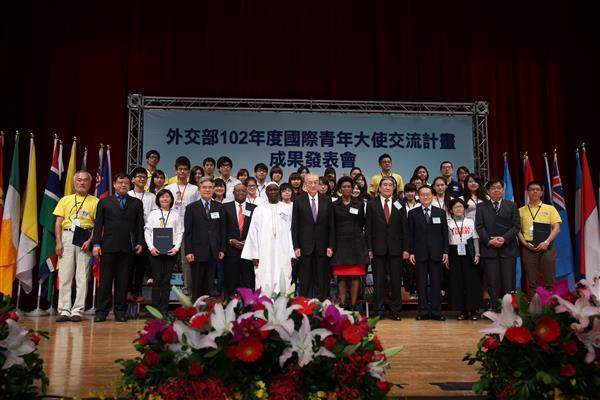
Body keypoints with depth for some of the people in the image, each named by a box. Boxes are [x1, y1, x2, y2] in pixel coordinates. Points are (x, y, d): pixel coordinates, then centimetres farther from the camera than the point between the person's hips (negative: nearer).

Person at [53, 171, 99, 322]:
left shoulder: (95, 201, 9)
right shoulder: (65, 200, 16)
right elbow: (58, 223, 10)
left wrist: (90, 240, -10)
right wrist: (58, 242, -2)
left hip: (85, 238, -2)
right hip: (67, 236, 2)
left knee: (82, 276, -3)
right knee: (64, 275, -2)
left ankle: (77, 311, 1)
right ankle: (64, 310, 2)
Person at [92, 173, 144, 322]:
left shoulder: (136, 203, 14)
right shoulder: (104, 202, 12)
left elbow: (140, 225, 11)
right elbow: (98, 224, 8)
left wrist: (140, 243, 2)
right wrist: (96, 244, -1)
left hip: (128, 248, 1)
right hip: (108, 247, -1)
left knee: (123, 281, 3)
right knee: (105, 280, 1)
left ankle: (120, 311, 11)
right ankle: (102, 311, 8)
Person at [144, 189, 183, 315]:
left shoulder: (176, 215, 9)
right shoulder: (153, 214, 9)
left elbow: (180, 233, 5)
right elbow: (147, 231, 5)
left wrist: (176, 248, -8)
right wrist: (151, 247, -7)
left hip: (171, 250, 1)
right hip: (155, 250, 0)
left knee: (166, 280, 3)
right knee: (157, 279, -1)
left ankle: (164, 309, 8)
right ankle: (155, 308, 5)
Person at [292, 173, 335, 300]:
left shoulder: (327, 200, 7)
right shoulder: (298, 201, 2)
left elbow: (331, 225, 6)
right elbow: (295, 226, 1)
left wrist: (330, 246, -1)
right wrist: (296, 247, -5)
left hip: (322, 247, 1)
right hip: (305, 246, -1)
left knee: (322, 280, 5)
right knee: (305, 280, 4)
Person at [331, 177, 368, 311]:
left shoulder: (359, 204, 9)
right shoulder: (334, 205, 7)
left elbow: (362, 224, 12)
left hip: (356, 243, 1)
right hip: (340, 243, 0)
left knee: (355, 276, -2)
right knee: (341, 276, -2)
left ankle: (353, 306, 5)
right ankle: (342, 306, 4)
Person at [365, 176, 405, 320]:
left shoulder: (399, 205, 8)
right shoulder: (372, 204, 5)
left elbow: (403, 228, 6)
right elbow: (368, 228, 2)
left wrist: (405, 248, -1)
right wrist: (369, 248, -4)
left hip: (395, 248, 1)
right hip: (378, 248, -1)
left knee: (396, 280, 4)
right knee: (379, 280, 4)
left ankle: (396, 310, 15)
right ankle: (379, 310, 13)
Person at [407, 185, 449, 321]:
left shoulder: (441, 212, 9)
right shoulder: (413, 213, 7)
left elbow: (445, 233, 8)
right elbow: (410, 234, 4)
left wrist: (445, 252, 1)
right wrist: (410, 252, -3)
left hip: (436, 253, 1)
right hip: (420, 253, 0)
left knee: (436, 283, 3)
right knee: (421, 283, 3)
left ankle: (436, 311, 10)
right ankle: (423, 311, 10)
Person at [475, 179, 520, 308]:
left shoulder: (511, 206, 12)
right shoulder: (481, 207, 10)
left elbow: (516, 225, 4)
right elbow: (479, 226, 2)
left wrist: (504, 238, -10)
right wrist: (489, 240, -12)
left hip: (508, 248, 1)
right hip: (489, 248, 0)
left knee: (509, 282, 0)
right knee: (492, 283, 1)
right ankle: (494, 309, 6)